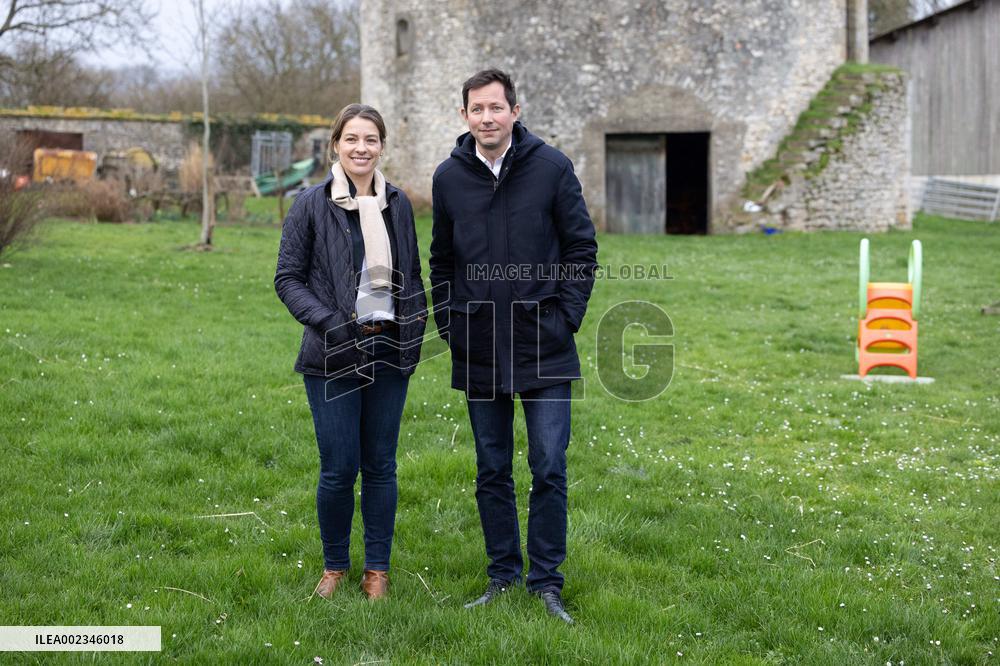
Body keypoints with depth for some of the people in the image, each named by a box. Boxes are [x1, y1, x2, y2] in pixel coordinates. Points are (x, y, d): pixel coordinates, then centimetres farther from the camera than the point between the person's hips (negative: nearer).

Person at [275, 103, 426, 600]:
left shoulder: (397, 204, 8)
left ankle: (377, 570, 19)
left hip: (390, 353, 3)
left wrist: (416, 329, 3)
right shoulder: (311, 205, -3)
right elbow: (288, 279, -3)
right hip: (334, 355, -3)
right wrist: (330, 323, -15)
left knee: (380, 465, 8)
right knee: (339, 468, -2)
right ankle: (334, 566, 18)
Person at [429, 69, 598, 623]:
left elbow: (582, 249, 1)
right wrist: (449, 324, 6)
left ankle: (547, 582, 10)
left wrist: (565, 318, -5)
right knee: (492, 472, 10)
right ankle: (502, 575, 23)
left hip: (544, 348, -2)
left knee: (549, 469, -2)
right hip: (479, 353, 3)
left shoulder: (551, 167, -4)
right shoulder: (449, 177, 4)